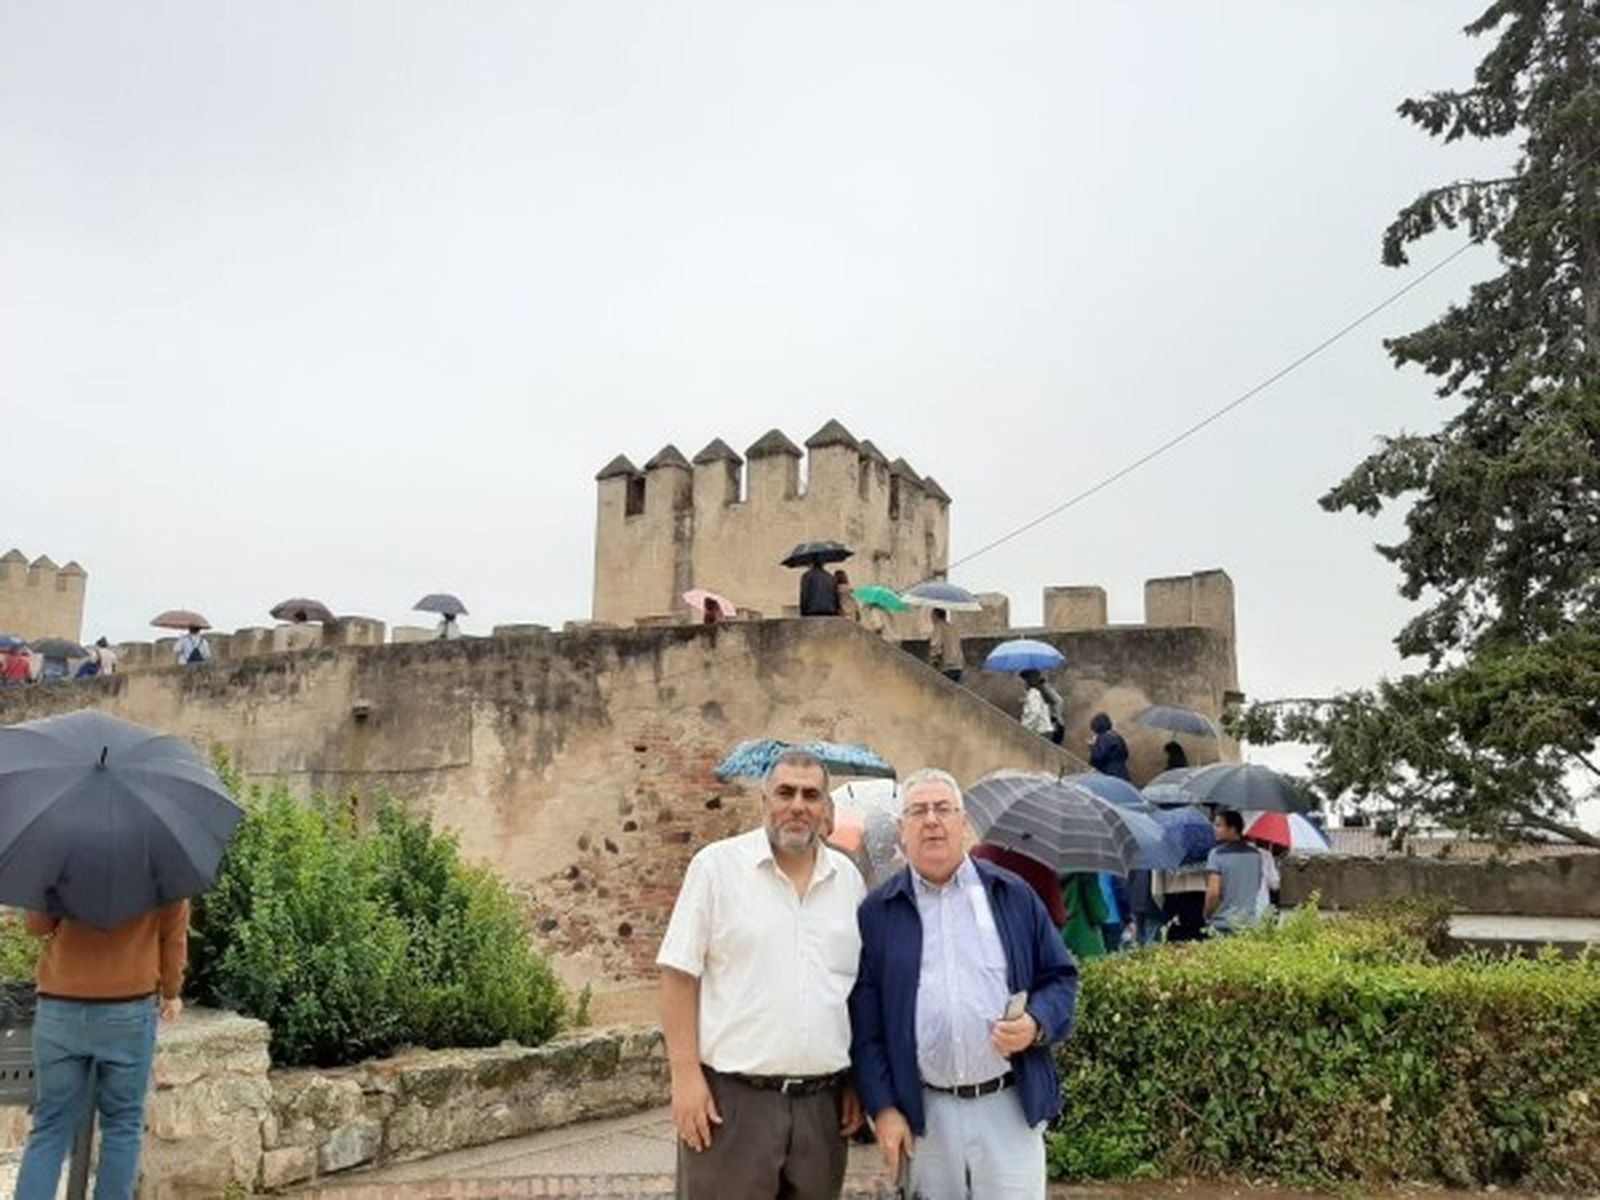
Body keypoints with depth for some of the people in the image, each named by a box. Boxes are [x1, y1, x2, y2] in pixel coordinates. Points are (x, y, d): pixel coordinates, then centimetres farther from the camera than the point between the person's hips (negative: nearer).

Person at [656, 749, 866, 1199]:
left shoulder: (848, 879, 8)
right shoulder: (717, 865, -4)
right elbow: (679, 975, -5)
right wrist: (686, 1075, -11)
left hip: (823, 1101, 4)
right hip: (732, 1095, -4)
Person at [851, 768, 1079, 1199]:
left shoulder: (1013, 895, 5)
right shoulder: (878, 913, 3)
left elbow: (1061, 976, 9)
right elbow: (864, 1021, 2)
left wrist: (1037, 1024, -11)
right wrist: (882, 1107, -4)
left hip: (1009, 1104, 0)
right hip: (925, 1113, 0)